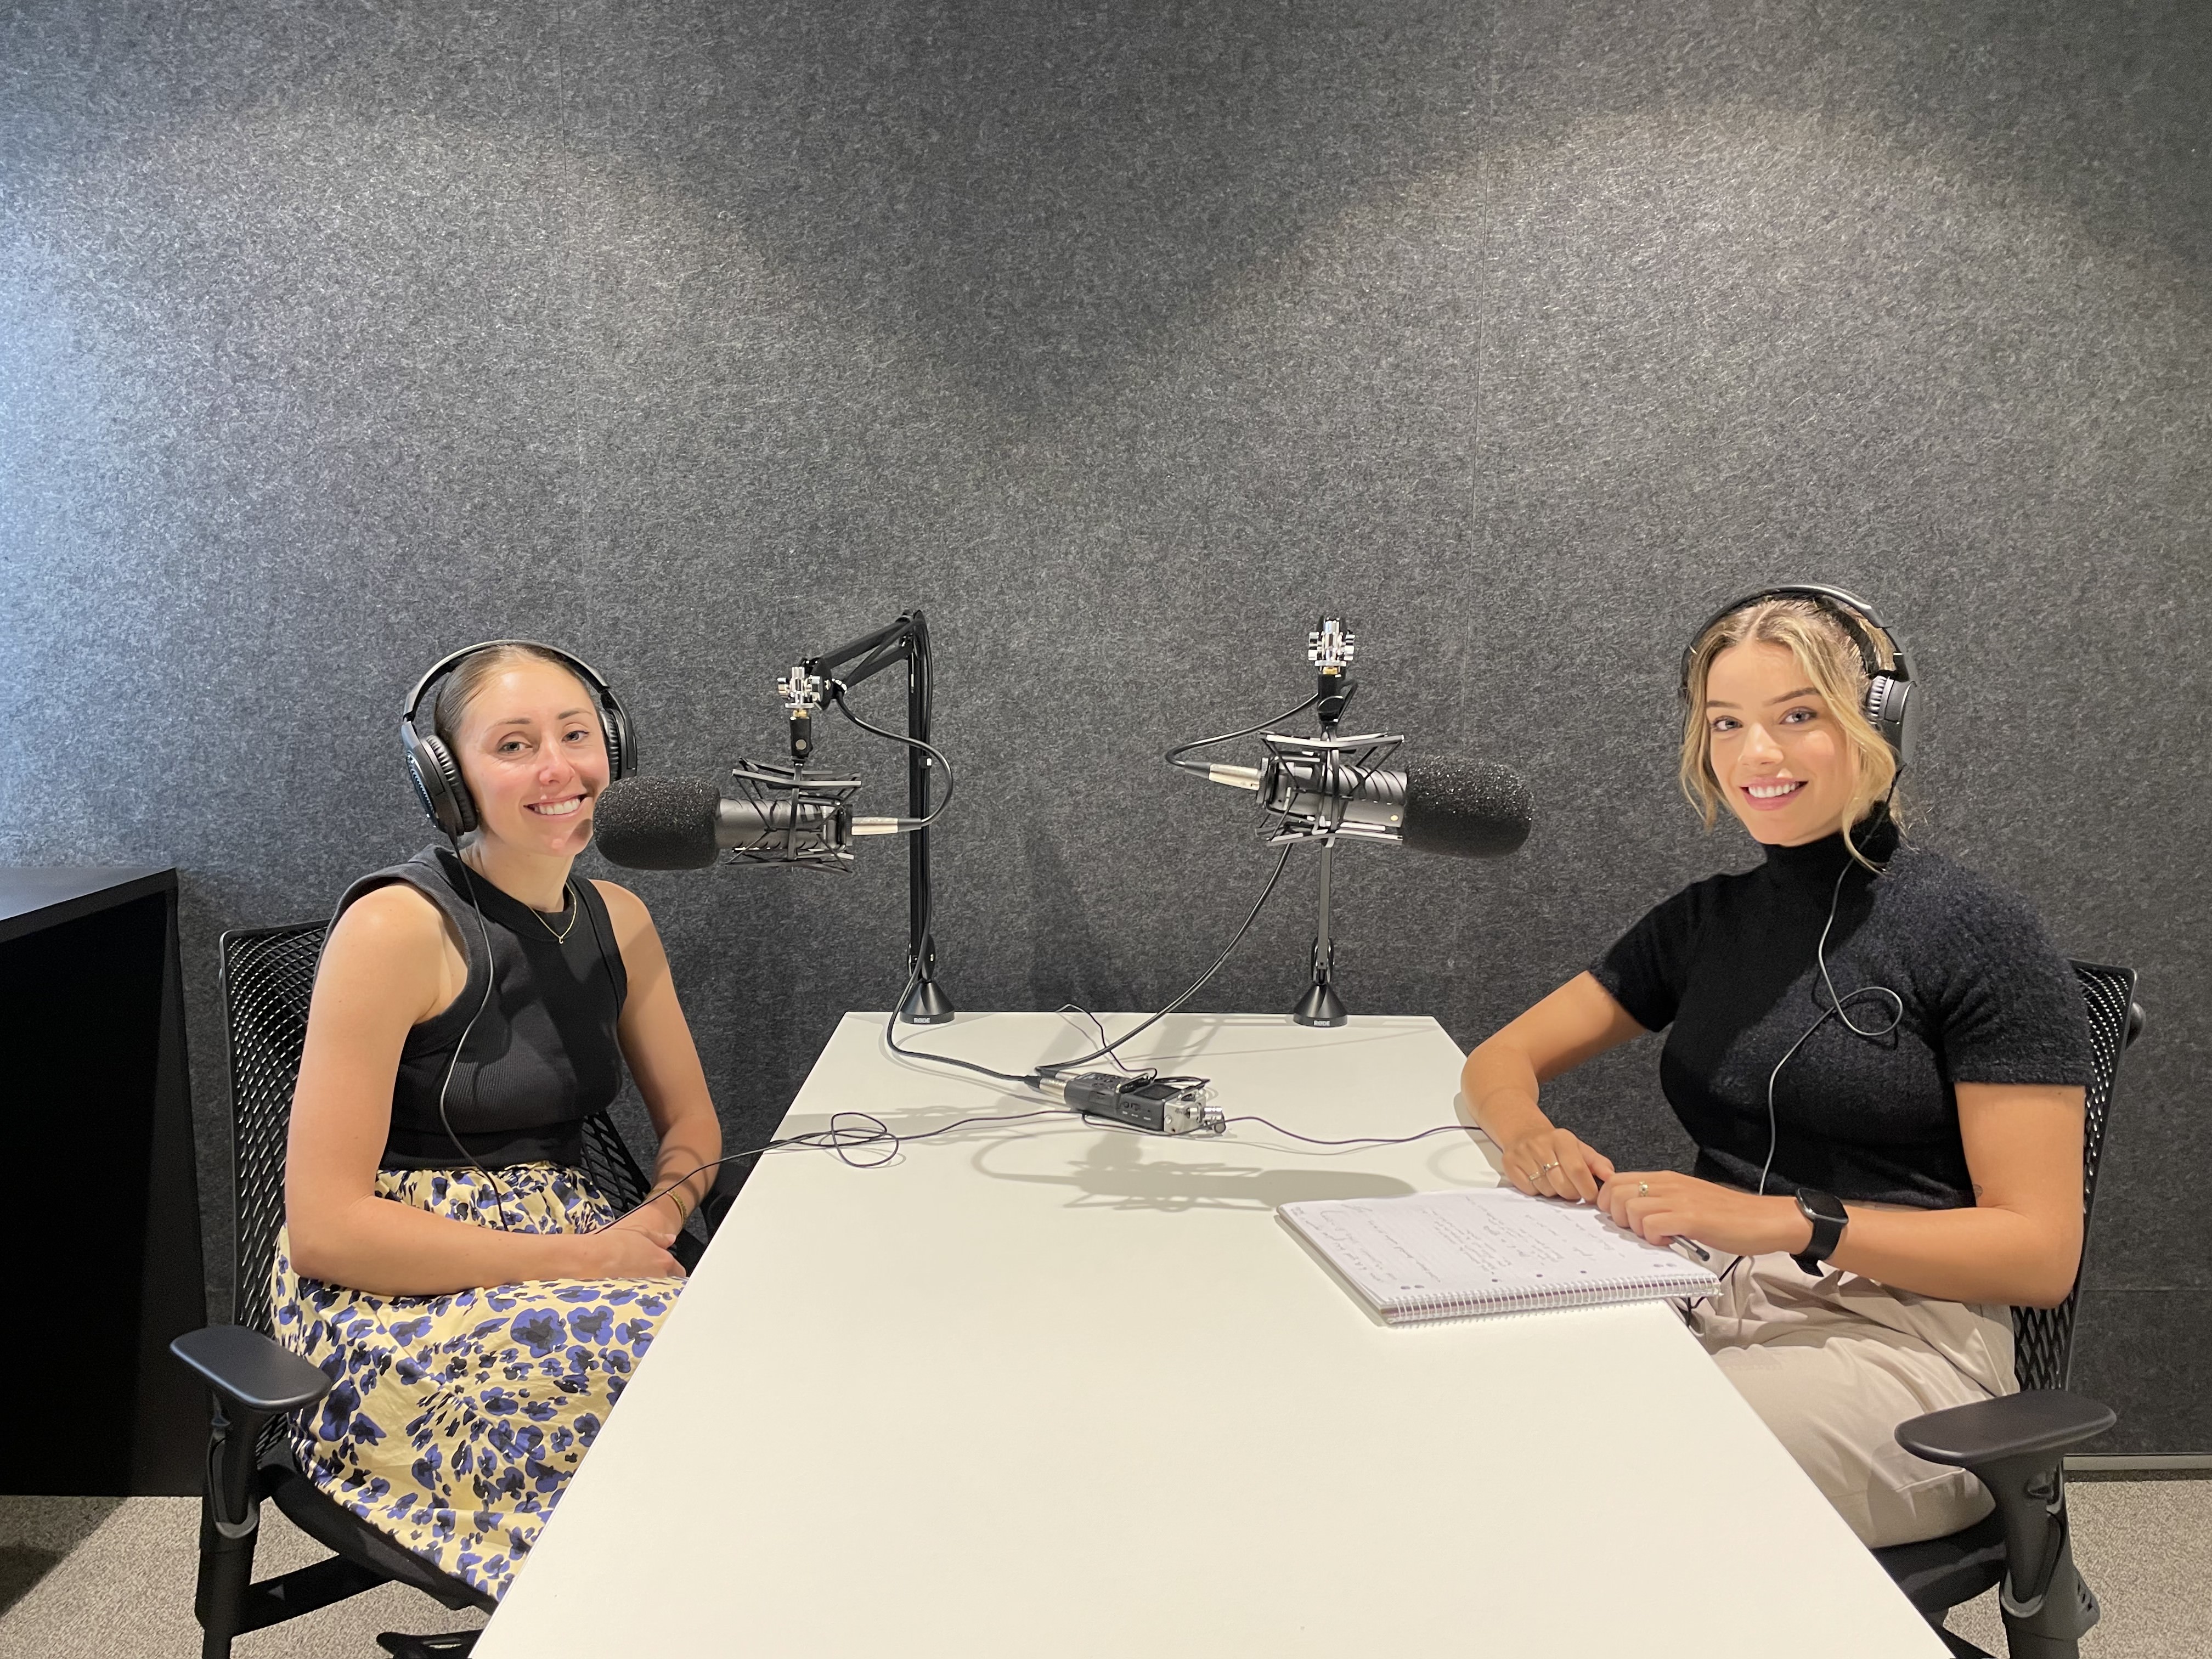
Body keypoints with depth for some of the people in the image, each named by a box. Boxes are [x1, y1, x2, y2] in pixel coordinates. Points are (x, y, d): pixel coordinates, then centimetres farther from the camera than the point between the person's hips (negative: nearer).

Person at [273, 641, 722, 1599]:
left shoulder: (617, 920, 6)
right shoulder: (397, 929, -15)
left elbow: (691, 1122, 15)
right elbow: (325, 1226, -18)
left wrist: (654, 1224, -8)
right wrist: (576, 1258, -19)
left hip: (567, 1257, 6)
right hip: (391, 1301, -6)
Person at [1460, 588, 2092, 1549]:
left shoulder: (1979, 938, -3)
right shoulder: (1707, 921, 16)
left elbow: (2042, 1254, -8)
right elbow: (1502, 1061, 18)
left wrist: (1785, 1220, -22)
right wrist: (1529, 1133, -8)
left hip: (1899, 1339, -5)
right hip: (1708, 1312, 5)